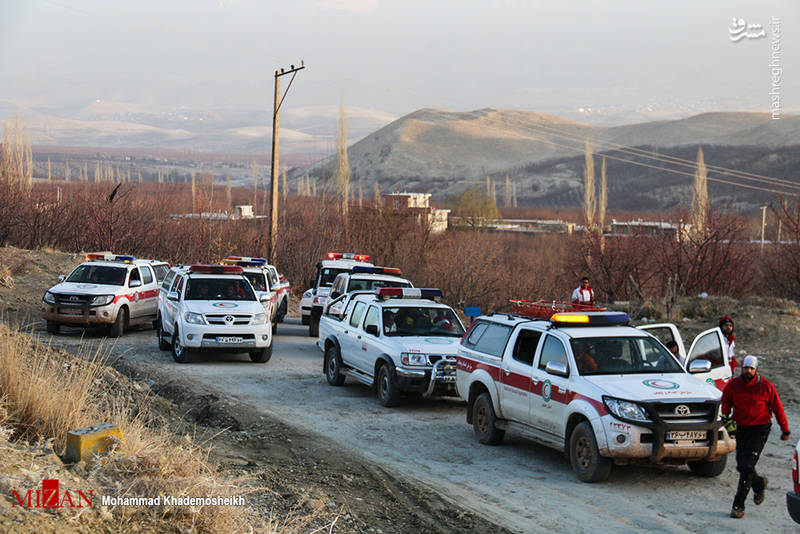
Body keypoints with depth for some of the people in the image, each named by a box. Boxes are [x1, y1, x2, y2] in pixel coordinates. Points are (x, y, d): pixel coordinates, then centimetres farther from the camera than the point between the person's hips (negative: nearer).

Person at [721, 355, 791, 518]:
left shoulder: (766, 386, -11)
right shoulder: (733, 385, -3)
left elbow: (777, 408, -1)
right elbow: (725, 403, 13)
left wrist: (785, 430, 5)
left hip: (760, 429, -4)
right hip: (741, 428, 4)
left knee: (747, 466, -14)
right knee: (741, 466, 10)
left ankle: (738, 505, -6)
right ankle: (759, 483, 42)